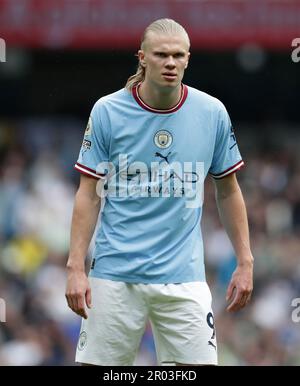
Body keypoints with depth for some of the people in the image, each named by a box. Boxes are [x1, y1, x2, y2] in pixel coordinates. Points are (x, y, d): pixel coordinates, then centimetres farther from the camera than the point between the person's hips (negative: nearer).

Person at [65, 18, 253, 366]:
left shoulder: (212, 113, 1)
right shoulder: (107, 112, -3)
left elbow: (228, 192, 12)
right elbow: (89, 195, 1)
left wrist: (245, 262, 8)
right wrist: (75, 266, -6)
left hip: (183, 276, 1)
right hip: (115, 274, -1)